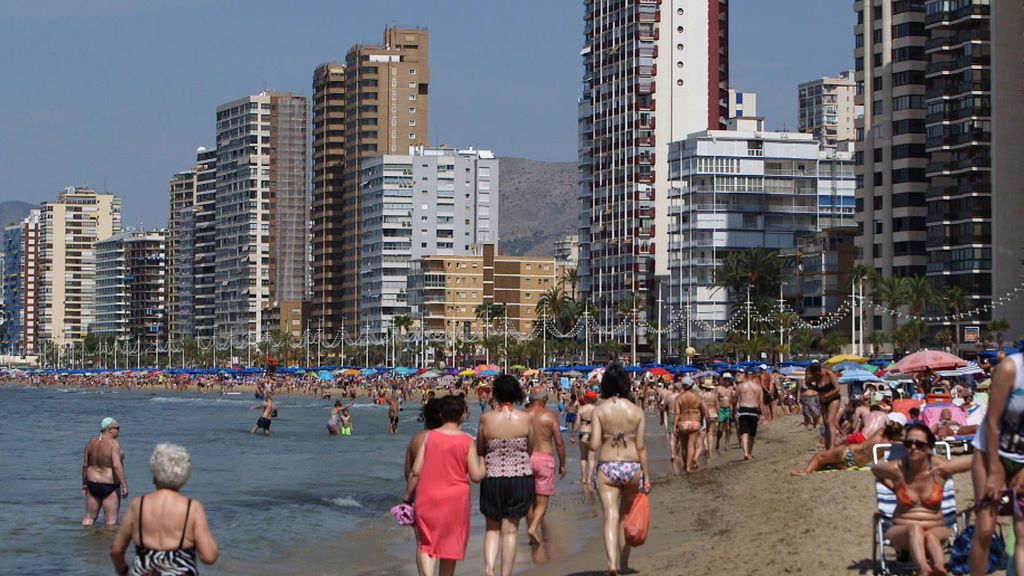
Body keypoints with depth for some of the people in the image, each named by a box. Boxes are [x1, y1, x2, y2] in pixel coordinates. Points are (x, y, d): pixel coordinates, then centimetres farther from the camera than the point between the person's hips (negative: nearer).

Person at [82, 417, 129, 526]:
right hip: (110, 486, -6)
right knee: (111, 520, 0)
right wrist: (124, 485, -23)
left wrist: (84, 484, 17)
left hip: (93, 484, 6)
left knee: (89, 517, 15)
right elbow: (116, 466, -24)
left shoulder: (91, 442, 3)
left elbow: (85, 465, 7)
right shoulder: (113, 444, -15)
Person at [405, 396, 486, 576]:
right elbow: (476, 476, -9)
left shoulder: (428, 437, -4)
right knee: (450, 544, 16)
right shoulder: (467, 441, -6)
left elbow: (416, 470, -5)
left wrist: (408, 494, 8)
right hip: (455, 499, 0)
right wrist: (481, 461, 12)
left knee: (425, 543, 4)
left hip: (427, 498, 0)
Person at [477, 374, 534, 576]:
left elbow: (479, 450, 3)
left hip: (492, 478, 0)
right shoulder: (526, 418, -7)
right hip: (520, 477, 0)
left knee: (492, 528, 14)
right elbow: (530, 450, 4)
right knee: (510, 530, 8)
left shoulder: (486, 418, -8)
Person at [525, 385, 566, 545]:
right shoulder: (550, 416, -4)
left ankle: (532, 537, 18)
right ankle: (533, 528, -21)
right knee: (542, 501, 2)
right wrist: (562, 464, 6)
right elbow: (559, 443, -4)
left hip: (525, 458, 3)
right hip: (545, 457, -3)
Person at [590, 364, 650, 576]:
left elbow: (594, 445, -10)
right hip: (632, 466, 2)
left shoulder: (599, 410, -5)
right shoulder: (636, 411, -2)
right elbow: (640, 447, -1)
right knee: (626, 516, 18)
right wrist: (646, 476, 6)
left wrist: (591, 441, 13)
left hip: (606, 468, -1)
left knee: (611, 517, -5)